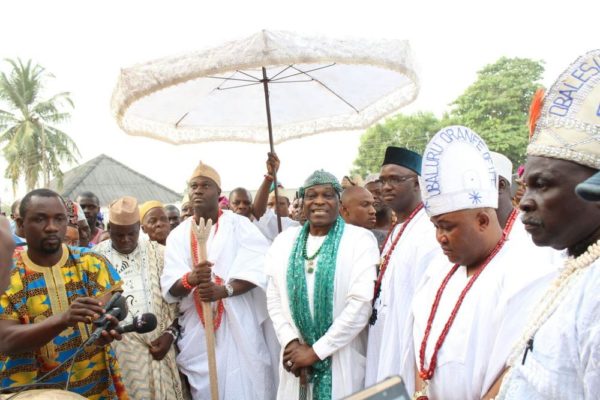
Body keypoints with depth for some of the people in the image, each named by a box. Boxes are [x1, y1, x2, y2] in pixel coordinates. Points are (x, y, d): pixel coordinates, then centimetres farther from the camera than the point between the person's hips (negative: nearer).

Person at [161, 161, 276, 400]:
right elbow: (169, 288, -1)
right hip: (197, 330, 2)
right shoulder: (178, 235, 7)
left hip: (237, 326, -2)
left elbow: (259, 269, -10)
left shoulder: (238, 225, 0)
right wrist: (190, 279, -23)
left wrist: (223, 290, -25)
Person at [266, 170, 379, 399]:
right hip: (296, 355, 4)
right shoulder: (284, 241, 5)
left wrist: (316, 351, -14)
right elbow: (274, 298, 4)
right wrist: (290, 342, -11)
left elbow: (362, 302, -15)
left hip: (342, 360, -3)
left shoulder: (360, 239, -8)